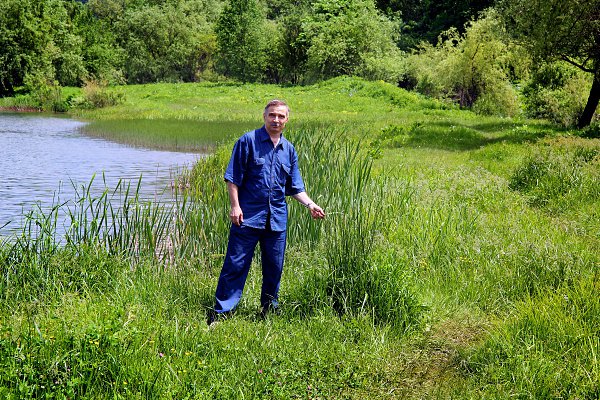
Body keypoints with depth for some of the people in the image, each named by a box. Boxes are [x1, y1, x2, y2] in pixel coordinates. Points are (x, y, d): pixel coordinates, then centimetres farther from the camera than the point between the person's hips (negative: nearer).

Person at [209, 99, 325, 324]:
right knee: (236, 265, -4)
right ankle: (220, 312, 2)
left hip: (277, 219, 5)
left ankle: (269, 310, 26)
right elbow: (233, 177, -2)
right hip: (248, 215, -4)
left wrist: (310, 205, 1)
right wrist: (235, 206, -11)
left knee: (274, 268, 11)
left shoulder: (289, 150, 13)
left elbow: (295, 187, 16)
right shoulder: (248, 141, -1)